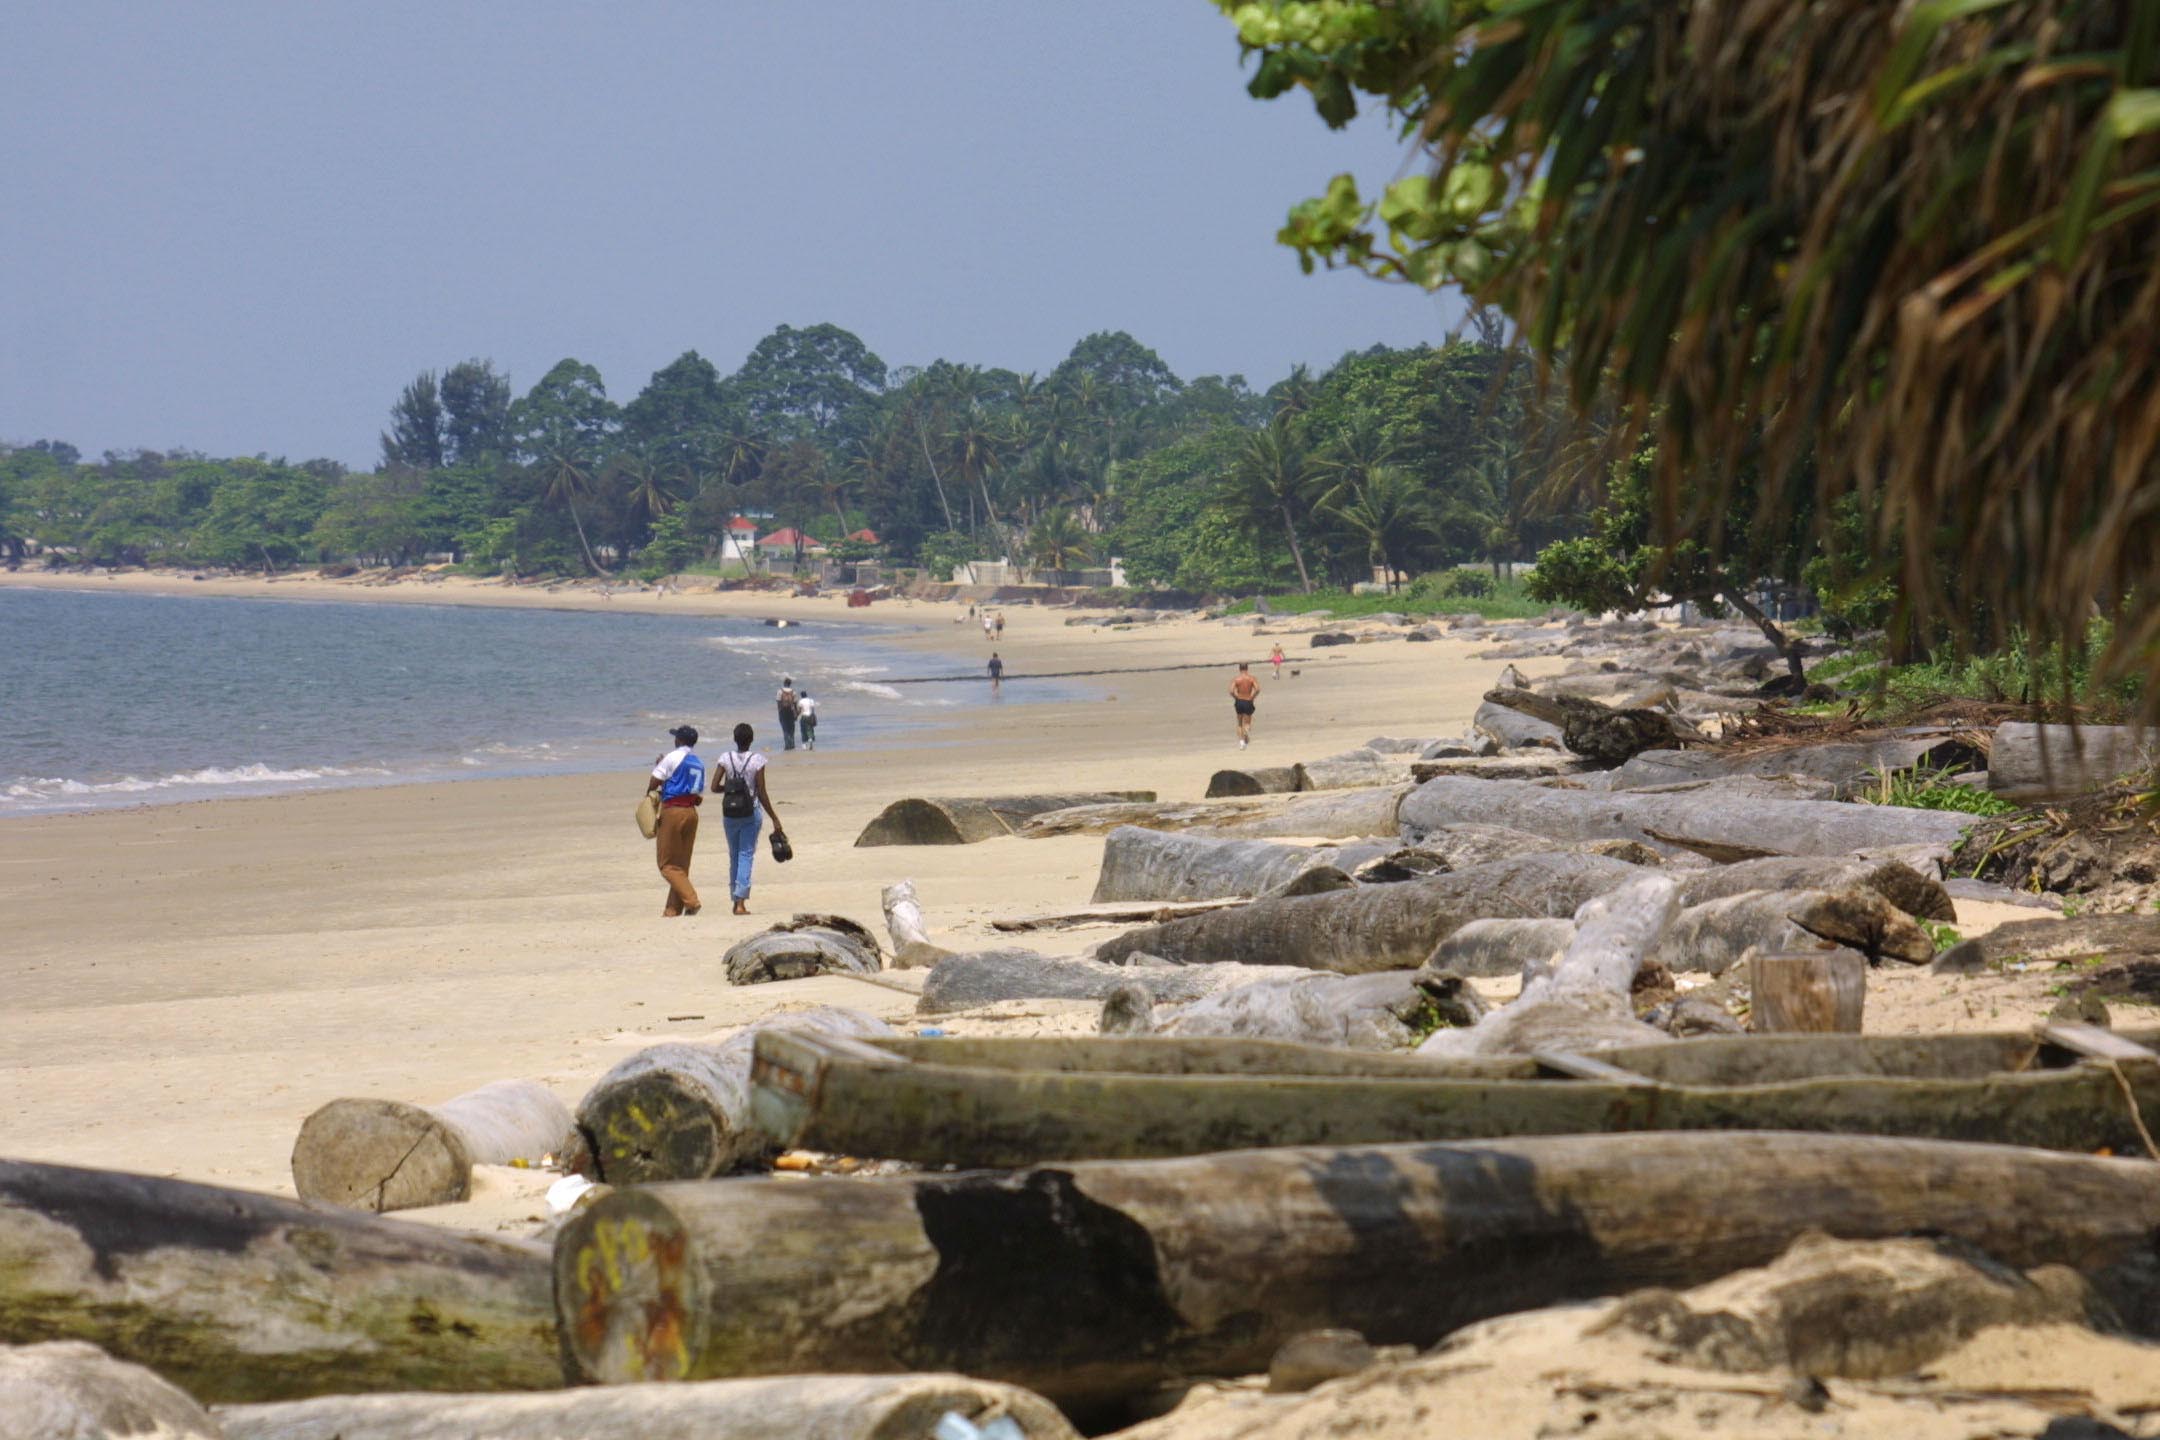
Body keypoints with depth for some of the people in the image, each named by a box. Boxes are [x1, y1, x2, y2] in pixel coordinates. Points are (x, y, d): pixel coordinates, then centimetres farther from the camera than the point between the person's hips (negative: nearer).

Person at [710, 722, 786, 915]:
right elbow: (762, 793, -9)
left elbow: (714, 787, -9)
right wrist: (774, 818, -3)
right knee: (746, 855, 0)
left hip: (729, 814, 2)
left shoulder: (725, 759, -3)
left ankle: (736, 900, 19)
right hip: (751, 813, -2)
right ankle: (741, 901, -10)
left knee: (734, 855, 15)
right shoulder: (757, 760, -8)